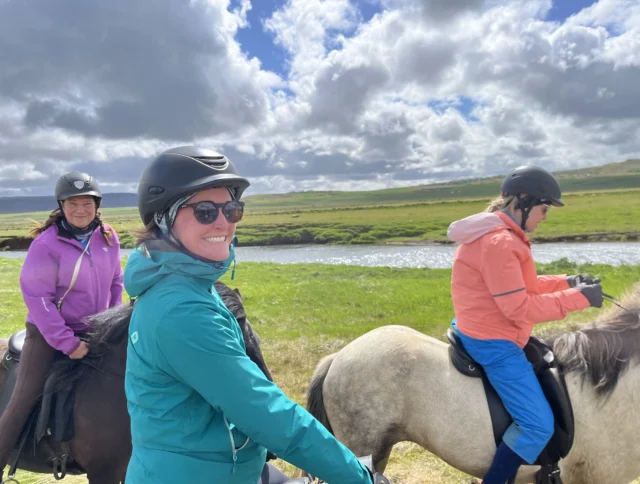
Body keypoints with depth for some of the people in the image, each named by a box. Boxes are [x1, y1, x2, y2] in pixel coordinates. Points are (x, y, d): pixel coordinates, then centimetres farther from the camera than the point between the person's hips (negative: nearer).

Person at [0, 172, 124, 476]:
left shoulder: (109, 239, -4)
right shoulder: (46, 244, -18)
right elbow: (37, 297, -19)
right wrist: (67, 343, -22)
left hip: (94, 333, 5)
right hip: (48, 333, -5)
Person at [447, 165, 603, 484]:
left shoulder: (499, 235, 9)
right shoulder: (498, 243, -26)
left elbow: (520, 286, 16)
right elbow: (520, 308, -25)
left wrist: (566, 282, 5)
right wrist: (577, 298, -17)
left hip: (485, 333, 11)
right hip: (493, 344, -11)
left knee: (547, 370, 28)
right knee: (538, 425, -8)